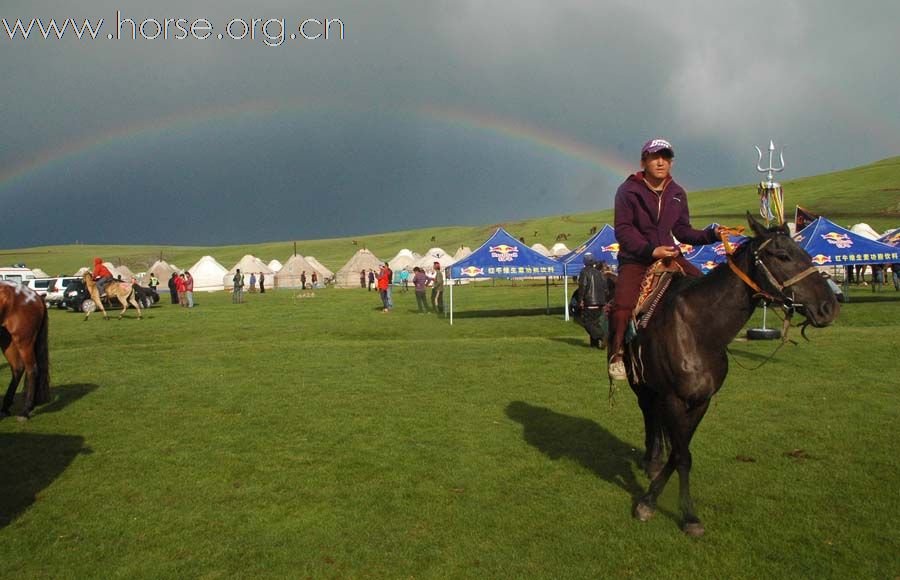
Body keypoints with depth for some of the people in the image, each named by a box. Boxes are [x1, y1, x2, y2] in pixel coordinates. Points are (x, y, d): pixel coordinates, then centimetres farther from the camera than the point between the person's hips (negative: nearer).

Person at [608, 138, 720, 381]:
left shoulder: (678, 193, 9)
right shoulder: (628, 190, -5)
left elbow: (682, 230, 13)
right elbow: (622, 230, -10)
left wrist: (711, 234, -4)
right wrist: (650, 250, -22)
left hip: (669, 255, 5)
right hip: (635, 259, -4)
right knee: (623, 306, -26)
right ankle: (617, 354, -6)